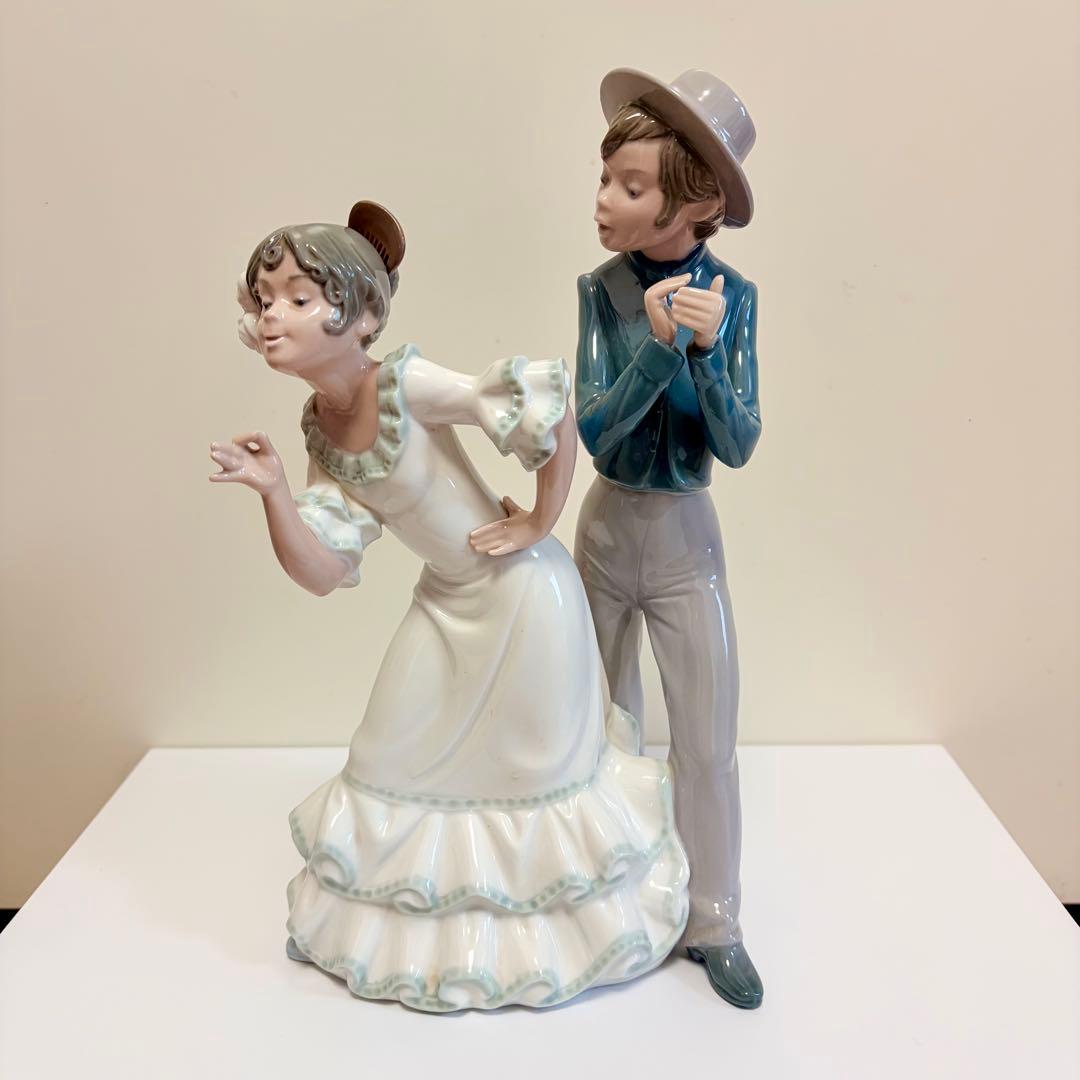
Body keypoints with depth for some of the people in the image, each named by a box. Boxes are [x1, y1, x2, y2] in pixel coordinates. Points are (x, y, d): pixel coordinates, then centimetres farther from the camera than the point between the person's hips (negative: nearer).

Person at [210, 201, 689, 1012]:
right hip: (448, 601, 8)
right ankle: (432, 927, 42)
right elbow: (324, 572, -6)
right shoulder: (321, 431, -2)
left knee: (537, 761, 10)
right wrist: (272, 491, -21)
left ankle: (546, 927, 38)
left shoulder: (408, 384, -23)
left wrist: (541, 522, -20)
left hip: (521, 589, -7)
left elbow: (549, 403, -29)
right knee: (402, 763, 16)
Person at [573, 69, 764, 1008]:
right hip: (607, 527, 1)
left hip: (685, 540, -1)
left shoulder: (733, 295, -10)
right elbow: (596, 428, -16)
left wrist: (708, 349, -29)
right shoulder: (603, 288, -8)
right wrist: (658, 342, -29)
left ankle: (714, 924, 24)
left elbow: (738, 446, -14)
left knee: (707, 744, 5)